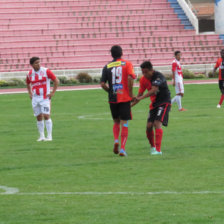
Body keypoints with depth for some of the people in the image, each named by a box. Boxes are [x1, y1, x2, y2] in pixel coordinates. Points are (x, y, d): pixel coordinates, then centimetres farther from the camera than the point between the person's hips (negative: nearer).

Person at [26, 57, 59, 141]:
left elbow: (56, 81, -3)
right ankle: (42, 136, 12)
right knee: (38, 117, 6)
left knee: (46, 116, -11)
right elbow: (28, 84, 27)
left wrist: (52, 93, -7)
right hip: (35, 98, 4)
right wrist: (30, 93, 13)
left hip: (45, 98, -4)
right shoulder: (30, 74, 6)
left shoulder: (46, 71, -7)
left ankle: (49, 136, -9)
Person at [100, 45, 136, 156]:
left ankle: (116, 140, -3)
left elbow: (102, 84, -3)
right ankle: (122, 148, -4)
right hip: (125, 98, -2)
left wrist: (110, 91, 13)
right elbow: (130, 78, -17)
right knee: (124, 124, 3)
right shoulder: (127, 64, -1)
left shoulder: (107, 66, 5)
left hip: (112, 98, 2)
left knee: (116, 122, 20)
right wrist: (130, 92, -7)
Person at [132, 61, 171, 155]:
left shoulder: (158, 76, -21)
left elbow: (153, 90, -34)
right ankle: (152, 147, 22)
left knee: (157, 123, -22)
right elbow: (139, 94, 7)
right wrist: (131, 105, -6)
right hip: (154, 104, 6)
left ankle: (158, 150, -26)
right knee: (149, 126, -2)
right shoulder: (143, 80, 0)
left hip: (164, 102, -6)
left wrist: (141, 97, -41)